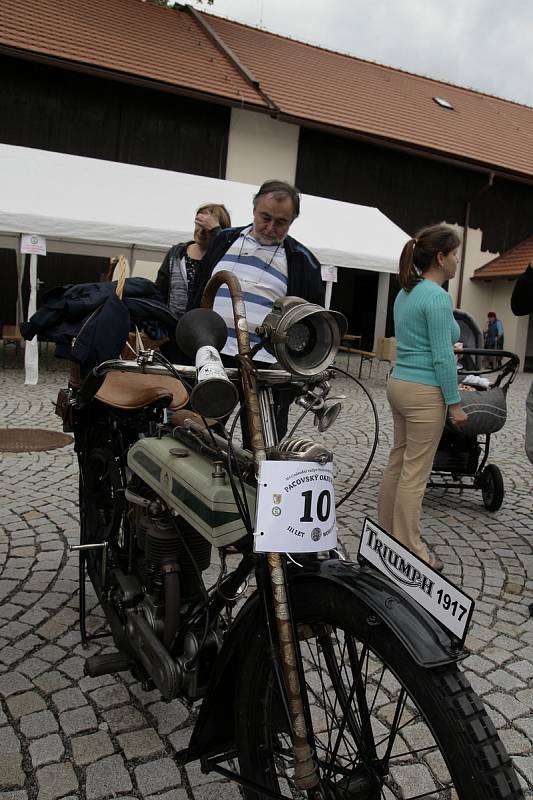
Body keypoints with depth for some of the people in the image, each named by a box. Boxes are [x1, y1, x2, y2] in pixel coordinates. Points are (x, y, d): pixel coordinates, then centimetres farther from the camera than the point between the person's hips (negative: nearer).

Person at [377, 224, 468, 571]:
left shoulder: (405, 293, 12)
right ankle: (409, 550, 8)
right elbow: (443, 356, -18)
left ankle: (387, 534, 26)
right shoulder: (437, 296, -16)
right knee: (415, 472, -2)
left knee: (398, 462, 15)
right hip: (425, 392, -9)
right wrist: (454, 402, -12)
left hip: (400, 383, 9)